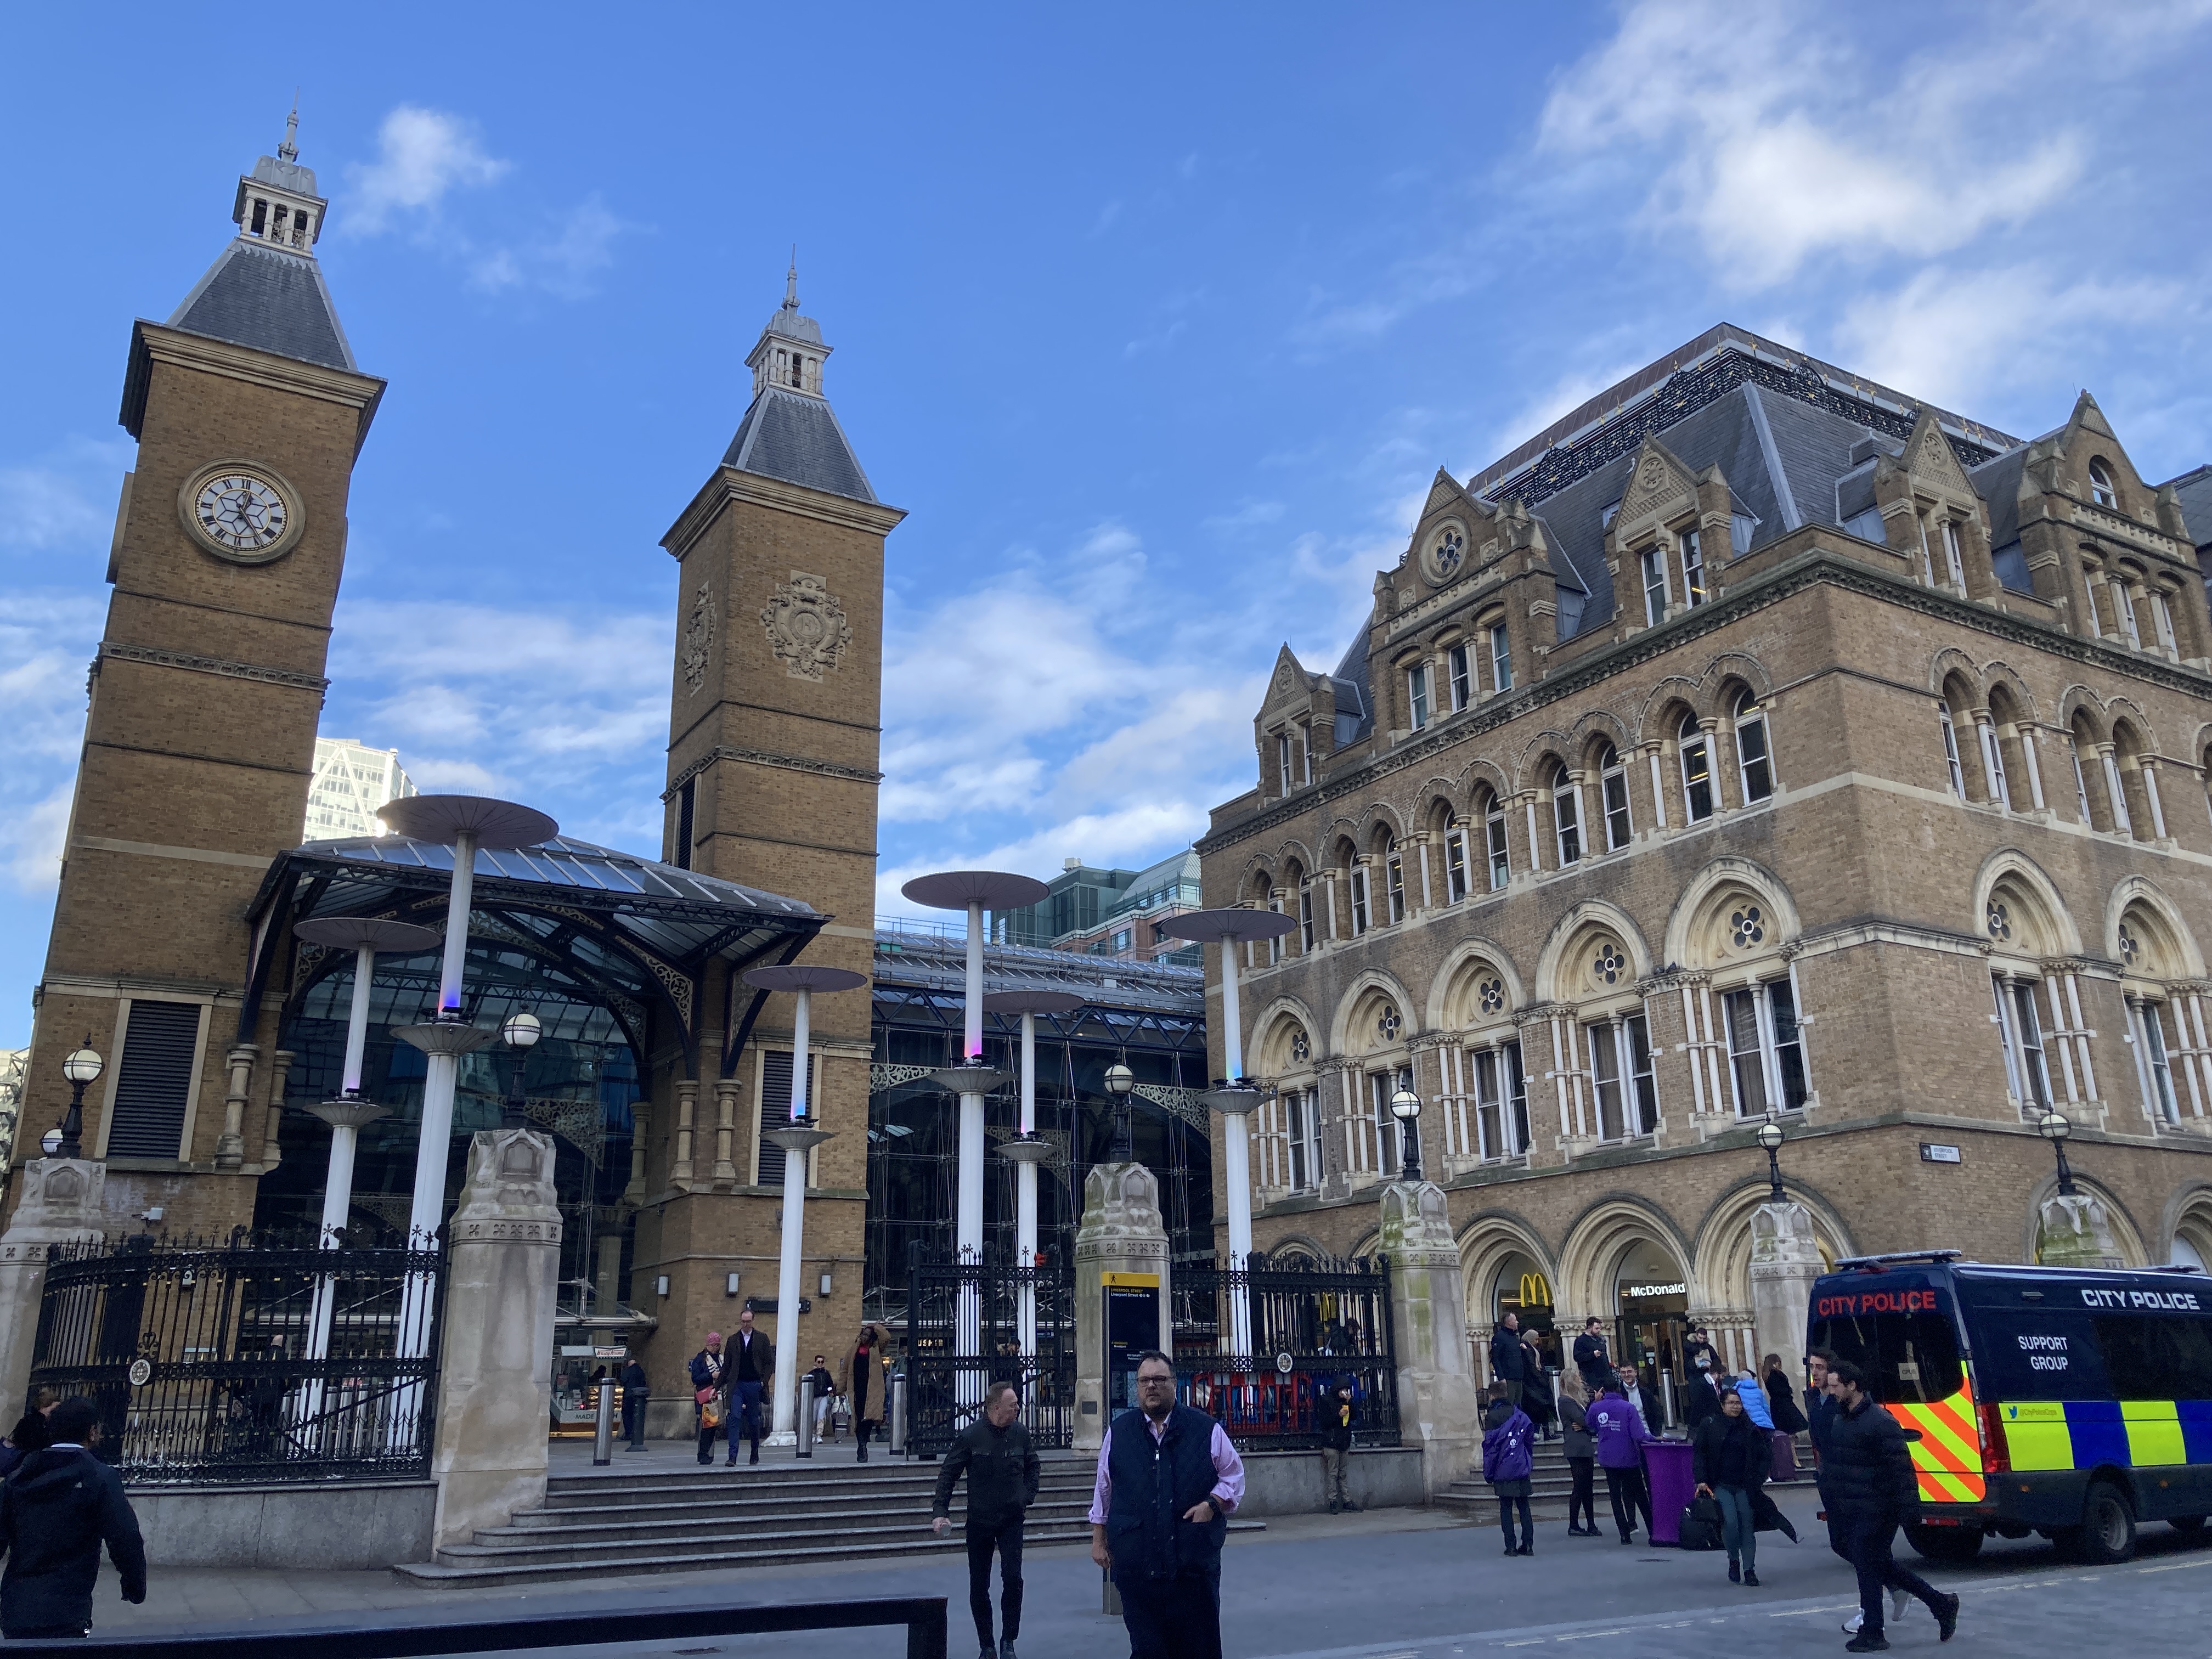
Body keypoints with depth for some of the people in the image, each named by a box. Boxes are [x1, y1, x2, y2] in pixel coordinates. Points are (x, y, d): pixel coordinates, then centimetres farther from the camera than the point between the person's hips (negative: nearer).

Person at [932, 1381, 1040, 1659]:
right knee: (979, 1586, 6)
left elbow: (1032, 1466, 16)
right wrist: (940, 1512, -13)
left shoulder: (1020, 1433, -3)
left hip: (1012, 1520, 1)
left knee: (1013, 1578, -11)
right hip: (979, 1521, -1)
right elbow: (948, 1474, -7)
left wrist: (1028, 1497, 8)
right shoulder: (970, 1436, -12)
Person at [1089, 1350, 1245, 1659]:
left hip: (1196, 1563, -1)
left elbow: (1233, 1477, 8)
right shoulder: (1118, 1432, 7)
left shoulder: (1207, 1429, 1)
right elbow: (1103, 1491, 14)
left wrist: (1212, 1504, -9)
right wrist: (1098, 1540, 14)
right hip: (1136, 1563, 1)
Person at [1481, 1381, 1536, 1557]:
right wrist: (1530, 1465, 16)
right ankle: (1528, 1544, 7)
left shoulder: (1492, 1417, -10)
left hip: (1503, 1471, -4)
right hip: (1522, 1469, 4)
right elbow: (1530, 1439, 8)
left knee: (1506, 1509, 3)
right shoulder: (1521, 1415, 5)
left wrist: (1488, 1473, -5)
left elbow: (1490, 1446, -11)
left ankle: (1511, 1546, 1)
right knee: (1524, 1507, 11)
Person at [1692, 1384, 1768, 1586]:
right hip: (1720, 1484, -2)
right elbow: (1699, 1453, 0)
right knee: (1730, 1522, -16)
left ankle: (1749, 1570, 12)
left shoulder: (1750, 1427, 4)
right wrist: (1701, 1480, -8)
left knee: (1747, 1526, 1)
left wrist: (1758, 1478, 1)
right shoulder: (1710, 1425, -1)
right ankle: (1734, 1560, 9)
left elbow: (1764, 1455, 11)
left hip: (1744, 1486, 2)